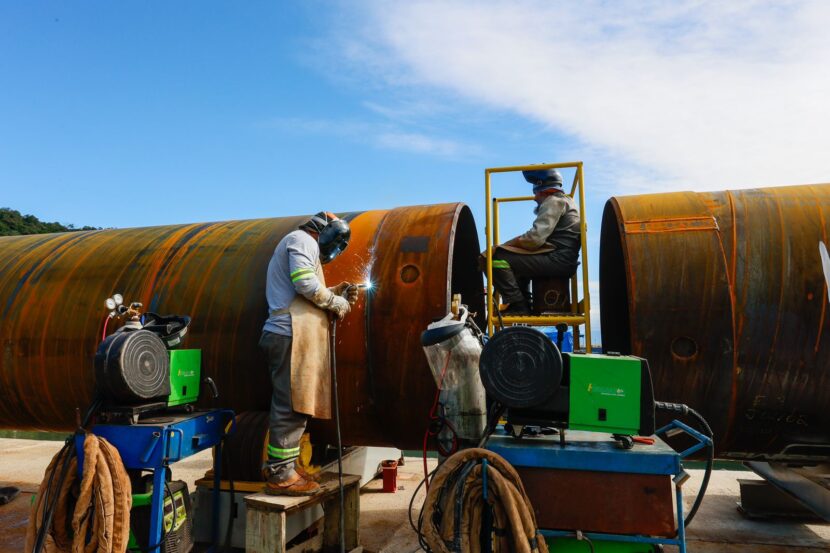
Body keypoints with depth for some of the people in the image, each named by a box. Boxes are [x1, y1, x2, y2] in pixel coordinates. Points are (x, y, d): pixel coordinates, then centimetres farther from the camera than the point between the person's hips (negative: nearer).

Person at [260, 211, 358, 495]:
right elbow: (305, 283, -17)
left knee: (290, 406, 13)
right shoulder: (303, 240, -2)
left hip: (292, 334, 10)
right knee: (292, 405, -8)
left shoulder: (301, 243, 30)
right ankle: (280, 475, -2)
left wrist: (335, 293, 17)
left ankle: (279, 467, 20)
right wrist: (337, 302, -5)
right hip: (291, 334, -10)